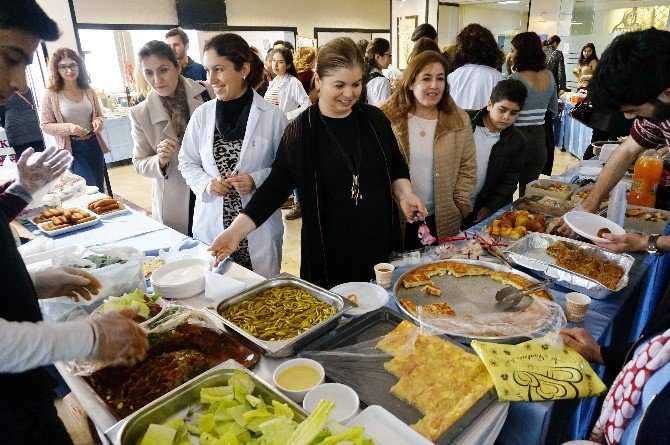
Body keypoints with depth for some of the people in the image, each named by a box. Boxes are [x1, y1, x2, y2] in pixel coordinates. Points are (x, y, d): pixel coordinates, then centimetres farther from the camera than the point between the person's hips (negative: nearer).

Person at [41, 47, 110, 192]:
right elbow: (46, 125, -4)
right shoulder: (51, 95, -7)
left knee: (100, 188, 12)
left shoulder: (88, 91, 4)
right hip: (71, 148, -4)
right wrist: (69, 128, -21)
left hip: (93, 144, 4)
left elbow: (99, 115, 14)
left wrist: (99, 121, -9)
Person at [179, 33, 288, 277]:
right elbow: (187, 163, 12)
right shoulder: (202, 115, 2)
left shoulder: (272, 117, -7)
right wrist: (206, 183, -7)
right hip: (211, 227, 3)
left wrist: (257, 180, -16)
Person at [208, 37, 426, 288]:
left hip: (382, 244, 3)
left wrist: (404, 195, -6)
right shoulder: (300, 131, -6)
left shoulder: (375, 119, 2)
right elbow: (276, 186, -6)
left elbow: (396, 167, 13)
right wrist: (236, 230, -15)